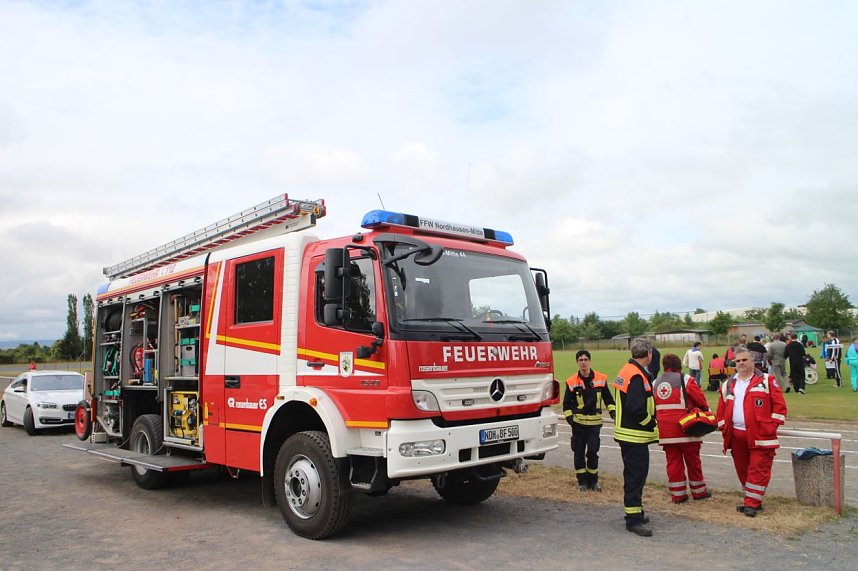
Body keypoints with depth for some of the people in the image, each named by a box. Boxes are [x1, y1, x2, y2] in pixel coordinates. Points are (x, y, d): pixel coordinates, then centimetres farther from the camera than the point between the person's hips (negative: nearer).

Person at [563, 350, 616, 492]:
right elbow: (567, 403, 5)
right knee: (579, 453, 5)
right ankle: (582, 481, 18)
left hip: (594, 422, 0)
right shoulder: (572, 382, -2)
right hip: (578, 422, 0)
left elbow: (608, 398, 13)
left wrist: (612, 411, 1)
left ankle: (593, 480, 15)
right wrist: (569, 417, -7)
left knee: (593, 452, -2)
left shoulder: (601, 378, 2)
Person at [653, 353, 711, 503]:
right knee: (692, 460, 10)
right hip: (686, 428, -4)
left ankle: (677, 494, 11)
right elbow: (701, 400, -5)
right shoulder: (686, 380, -7)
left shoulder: (655, 383, 9)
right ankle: (698, 491, 22)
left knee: (673, 461, 9)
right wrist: (706, 412, 13)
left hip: (665, 429, 4)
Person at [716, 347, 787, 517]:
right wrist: (724, 429, 8)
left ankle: (752, 504, 0)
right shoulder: (727, 385, 13)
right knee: (742, 469, 11)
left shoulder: (767, 381, 0)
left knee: (758, 470, -5)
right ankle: (753, 501, 25)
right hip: (736, 435, 5)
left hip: (760, 435, -5)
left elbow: (779, 405, -4)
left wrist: (772, 425, -9)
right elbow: (721, 411, 16)